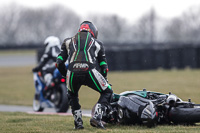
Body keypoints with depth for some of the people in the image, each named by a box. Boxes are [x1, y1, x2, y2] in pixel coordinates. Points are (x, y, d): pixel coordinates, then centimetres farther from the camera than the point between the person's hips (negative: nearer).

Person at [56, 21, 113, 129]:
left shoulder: (69, 41, 30)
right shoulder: (97, 43, 29)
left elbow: (59, 63, 21)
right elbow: (103, 66, 28)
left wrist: (66, 76, 36)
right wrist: (104, 82, 41)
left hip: (72, 72, 2)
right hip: (90, 71, -2)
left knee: (72, 95, 32)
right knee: (107, 92, 21)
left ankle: (78, 121, 20)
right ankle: (97, 117, 2)